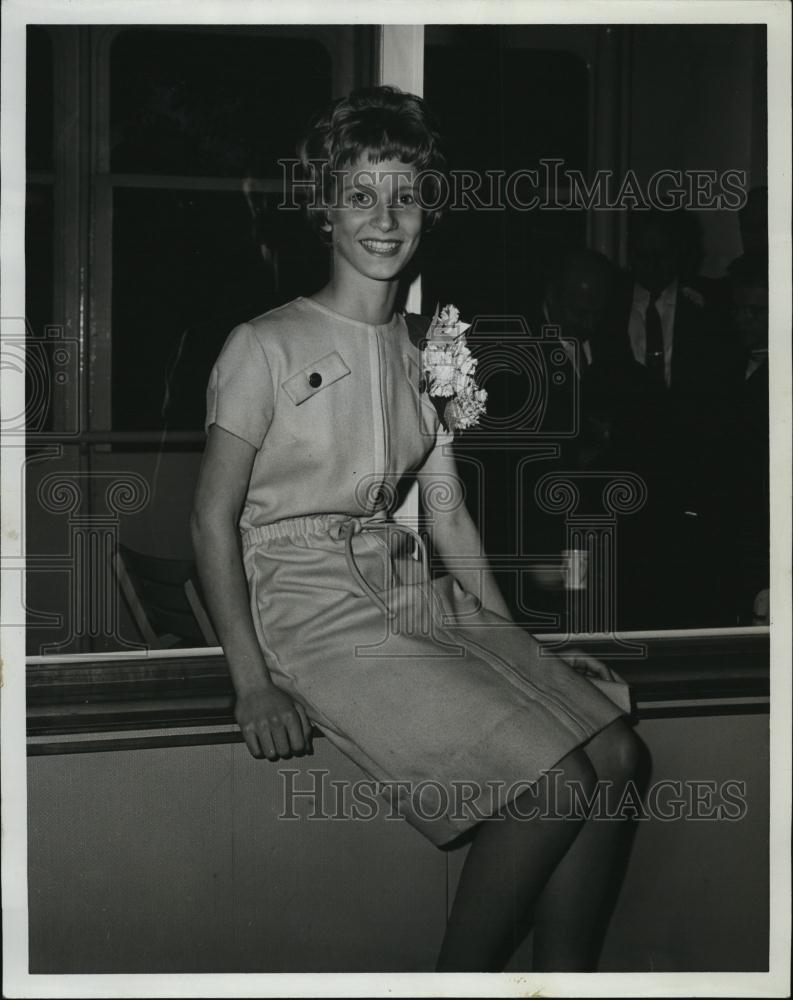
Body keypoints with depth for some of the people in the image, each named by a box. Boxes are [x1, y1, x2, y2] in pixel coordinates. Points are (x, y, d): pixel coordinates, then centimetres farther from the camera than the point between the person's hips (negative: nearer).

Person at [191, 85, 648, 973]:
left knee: (616, 754, -12)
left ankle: (566, 977, 1)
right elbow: (213, 519, -5)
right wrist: (253, 682, -14)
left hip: (415, 592, 6)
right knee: (553, 782, -20)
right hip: (306, 600, -6)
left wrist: (519, 648, 6)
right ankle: (460, 977, -1)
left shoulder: (427, 356, 15)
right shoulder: (267, 346, -3)